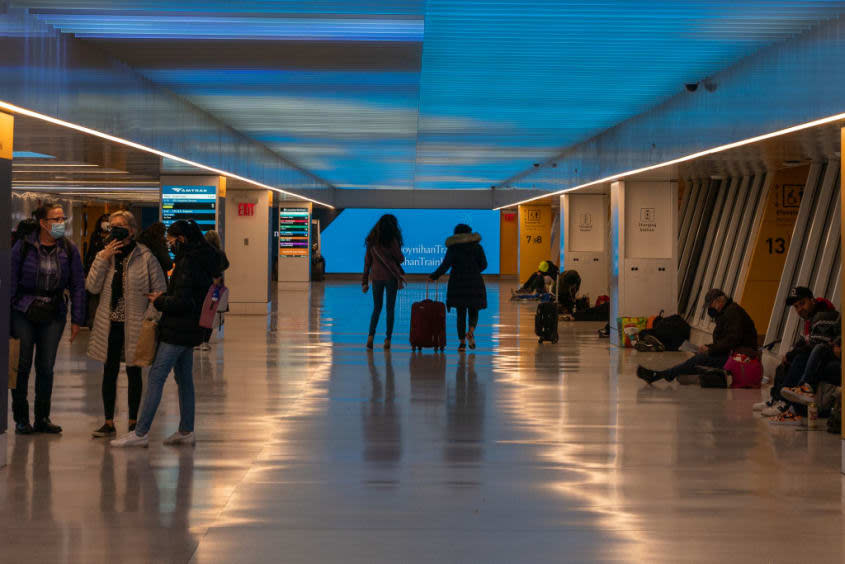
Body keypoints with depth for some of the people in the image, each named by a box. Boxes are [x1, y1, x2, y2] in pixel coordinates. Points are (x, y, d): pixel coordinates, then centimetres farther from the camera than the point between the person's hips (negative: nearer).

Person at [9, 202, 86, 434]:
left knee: (46, 367, 4)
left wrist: (77, 319, 0)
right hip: (24, 313, -2)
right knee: (22, 365, 0)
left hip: (54, 315, 2)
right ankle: (21, 418, 10)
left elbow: (78, 286, 4)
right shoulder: (24, 246, -5)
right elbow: (11, 281, -2)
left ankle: (42, 418, 14)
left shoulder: (70, 250, 1)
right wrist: (6, 314, -6)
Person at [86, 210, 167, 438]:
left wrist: (149, 318, -11)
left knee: (134, 372, 7)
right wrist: (103, 258, -13)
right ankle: (108, 422, 15)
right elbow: (92, 287, -5)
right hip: (109, 324, 3)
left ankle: (133, 422, 16)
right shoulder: (105, 254, 6)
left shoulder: (145, 257, -6)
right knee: (109, 371, 7)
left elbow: (160, 290, -3)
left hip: (134, 325, -3)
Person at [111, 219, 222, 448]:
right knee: (184, 379, 13)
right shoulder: (201, 260, 13)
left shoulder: (187, 262, -17)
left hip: (177, 330, -10)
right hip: (189, 329, 10)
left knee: (155, 378, -8)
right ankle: (186, 431, 17)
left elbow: (181, 301, -22)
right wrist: (164, 298, 8)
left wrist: (160, 301, -6)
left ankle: (141, 433, -8)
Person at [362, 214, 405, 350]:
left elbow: (367, 261, 6)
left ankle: (371, 335, -6)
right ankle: (388, 339, 4)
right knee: (390, 309, 6)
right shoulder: (392, 240, -10)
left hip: (376, 277, 3)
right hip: (391, 277, -3)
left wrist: (365, 282, 10)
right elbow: (400, 259, -5)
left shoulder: (372, 240, 3)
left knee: (377, 308, 13)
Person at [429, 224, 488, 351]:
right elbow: (484, 264, -1)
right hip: (474, 283, 0)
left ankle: (462, 342, 0)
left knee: (461, 313, 6)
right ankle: (471, 331, -18)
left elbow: (445, 265, -9)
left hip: (458, 283, 0)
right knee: (473, 312, 11)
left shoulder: (452, 248, -2)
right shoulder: (477, 247, 3)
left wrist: (434, 276, 2)